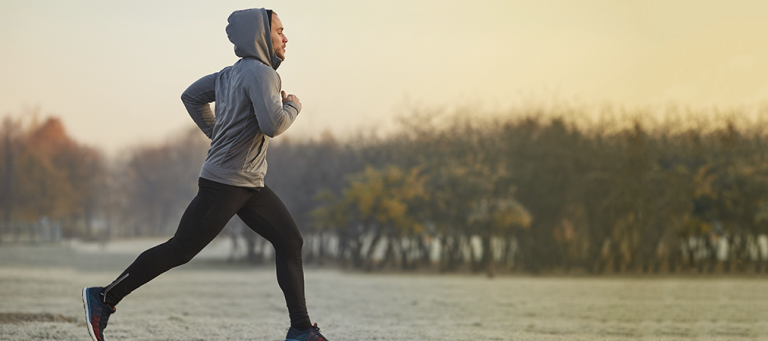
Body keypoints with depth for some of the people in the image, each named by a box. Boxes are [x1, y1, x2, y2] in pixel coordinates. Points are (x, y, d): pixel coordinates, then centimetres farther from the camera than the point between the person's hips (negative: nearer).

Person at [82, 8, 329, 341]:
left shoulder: (231, 73, 12)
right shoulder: (261, 73, -15)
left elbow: (191, 96, 23)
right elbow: (272, 125, -28)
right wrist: (292, 107, -9)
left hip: (250, 187, 10)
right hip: (223, 184, -10)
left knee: (290, 241, 4)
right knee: (179, 250, -4)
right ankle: (104, 298, 7)